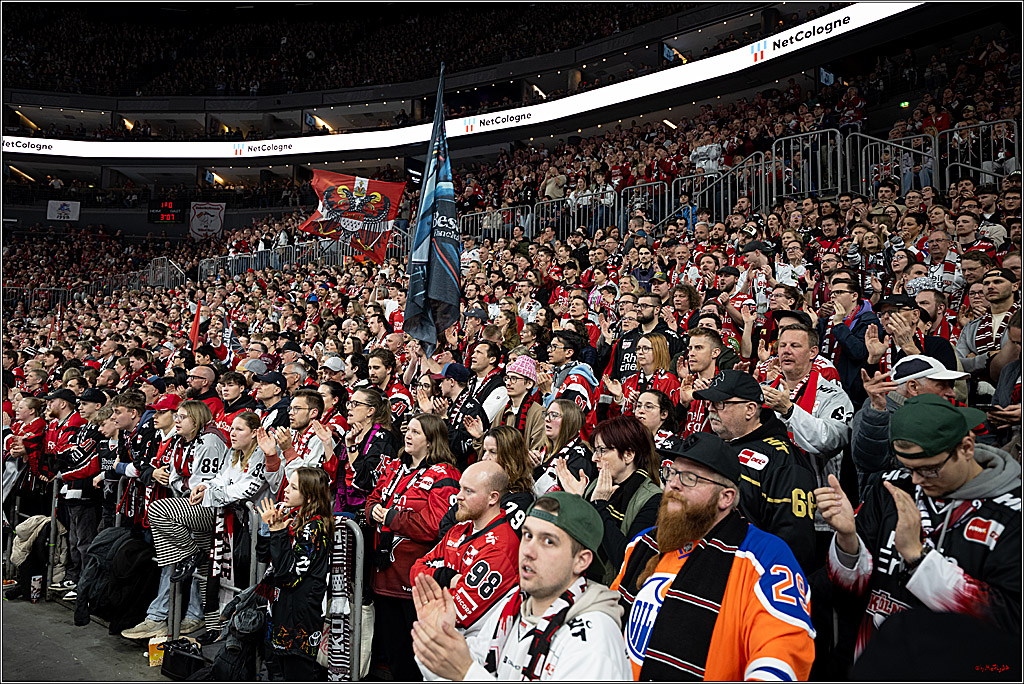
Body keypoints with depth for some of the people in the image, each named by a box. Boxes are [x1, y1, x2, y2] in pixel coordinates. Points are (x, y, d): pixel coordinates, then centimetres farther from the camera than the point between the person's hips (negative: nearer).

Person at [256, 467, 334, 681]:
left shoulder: (315, 526, -18)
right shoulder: (290, 516, 6)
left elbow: (288, 571, -22)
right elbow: (263, 555, 9)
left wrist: (277, 532, -19)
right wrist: (266, 526, -6)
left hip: (301, 610, -8)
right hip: (281, 603, 8)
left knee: (297, 671, 1)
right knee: (277, 669, 19)